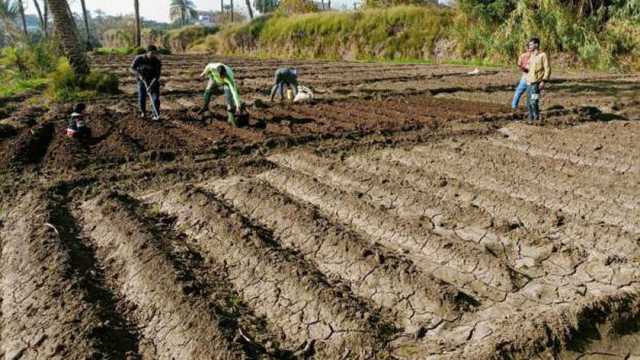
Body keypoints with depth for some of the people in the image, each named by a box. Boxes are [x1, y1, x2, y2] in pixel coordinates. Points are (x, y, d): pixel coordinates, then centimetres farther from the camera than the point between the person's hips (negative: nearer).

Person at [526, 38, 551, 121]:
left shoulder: (543, 55, -5)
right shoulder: (531, 56, 17)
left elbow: (547, 69, -9)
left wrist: (543, 81, -16)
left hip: (536, 83, -8)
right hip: (529, 82, 8)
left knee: (534, 102, -14)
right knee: (529, 103, 9)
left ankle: (536, 119, -5)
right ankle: (531, 119, 17)